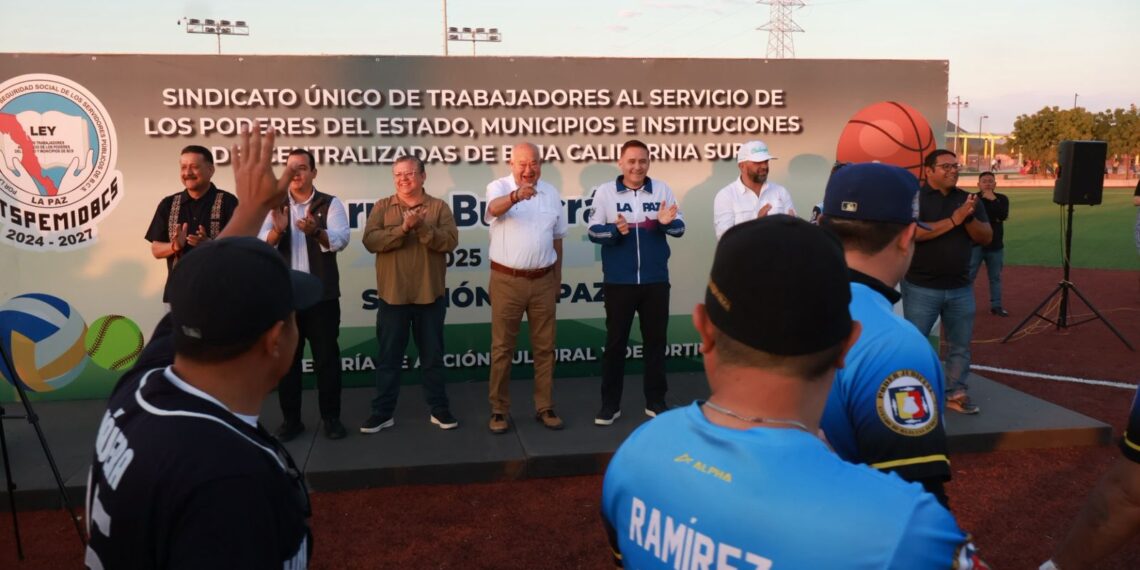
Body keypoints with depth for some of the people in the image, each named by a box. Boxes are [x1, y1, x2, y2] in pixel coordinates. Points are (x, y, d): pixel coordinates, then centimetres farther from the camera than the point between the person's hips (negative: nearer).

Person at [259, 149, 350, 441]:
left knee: (326, 357, 4)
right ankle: (290, 419, 20)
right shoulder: (274, 205, 7)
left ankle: (331, 417, 16)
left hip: (322, 295, -2)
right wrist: (278, 230, -29)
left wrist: (315, 231, -36)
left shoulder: (330, 204, 0)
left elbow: (341, 240, -15)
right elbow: (261, 244, -7)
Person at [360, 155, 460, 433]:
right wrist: (403, 228, -22)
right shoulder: (382, 207, 3)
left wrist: (422, 226, -24)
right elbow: (371, 241, -11)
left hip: (430, 296, 0)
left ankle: (439, 409, 22)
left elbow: (450, 241, -12)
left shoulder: (439, 207, 1)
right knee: (389, 357, 9)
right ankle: (383, 412, 19)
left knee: (433, 357, 11)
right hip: (392, 296, 1)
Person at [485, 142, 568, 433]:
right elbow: (495, 208, -31)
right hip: (507, 280, -3)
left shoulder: (551, 193, 7)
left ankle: (545, 407, 21)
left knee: (544, 346, 10)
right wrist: (516, 195, -53)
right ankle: (499, 410, 13)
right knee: (502, 347, 3)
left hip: (543, 280, 4)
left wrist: (557, 278, 14)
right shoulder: (498, 187, -6)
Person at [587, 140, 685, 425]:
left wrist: (668, 222, -22)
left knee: (655, 340, 11)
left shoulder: (662, 189, 3)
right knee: (615, 342, 6)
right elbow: (593, 231, -5)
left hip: (656, 280, 2)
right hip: (618, 281, -1)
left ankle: (655, 402, 24)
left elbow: (680, 228, 1)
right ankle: (610, 404, 17)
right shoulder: (604, 191, -1)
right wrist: (615, 230, -24)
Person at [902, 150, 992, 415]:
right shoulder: (914, 197, -7)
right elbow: (912, 232, -22)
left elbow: (986, 237, 3)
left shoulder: (968, 199, 8)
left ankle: (957, 393, 22)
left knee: (960, 344, 10)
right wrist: (954, 219, -21)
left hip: (960, 288, 5)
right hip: (921, 288, -5)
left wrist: (969, 217, -16)